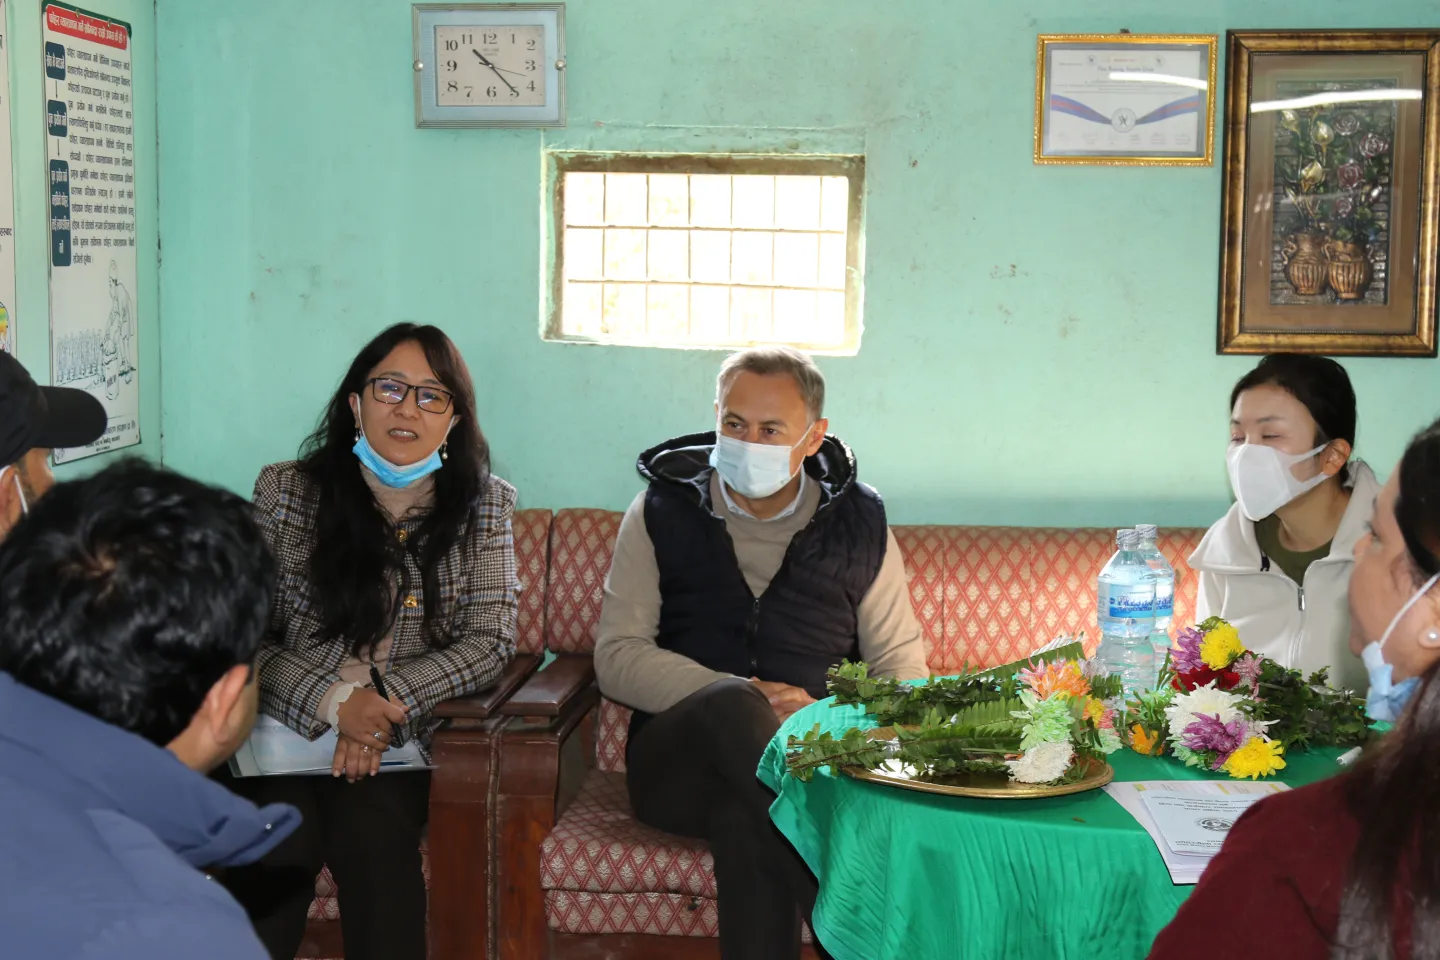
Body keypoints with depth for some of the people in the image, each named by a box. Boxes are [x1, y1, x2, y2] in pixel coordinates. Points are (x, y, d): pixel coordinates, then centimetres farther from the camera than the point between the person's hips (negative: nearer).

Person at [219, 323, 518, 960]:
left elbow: (490, 641, -1)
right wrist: (331, 701, -17)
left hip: (399, 741, 0)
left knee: (372, 835, -29)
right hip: (290, 724, 0)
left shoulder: (482, 505, 5)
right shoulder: (286, 491, 3)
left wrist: (387, 698, -14)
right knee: (281, 841, -28)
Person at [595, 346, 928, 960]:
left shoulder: (859, 520, 10)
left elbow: (901, 667, 13)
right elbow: (617, 657, 0)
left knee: (744, 819, -37)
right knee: (732, 704, -36)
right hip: (675, 764, 0)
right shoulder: (664, 510, 7)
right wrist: (744, 699, -16)